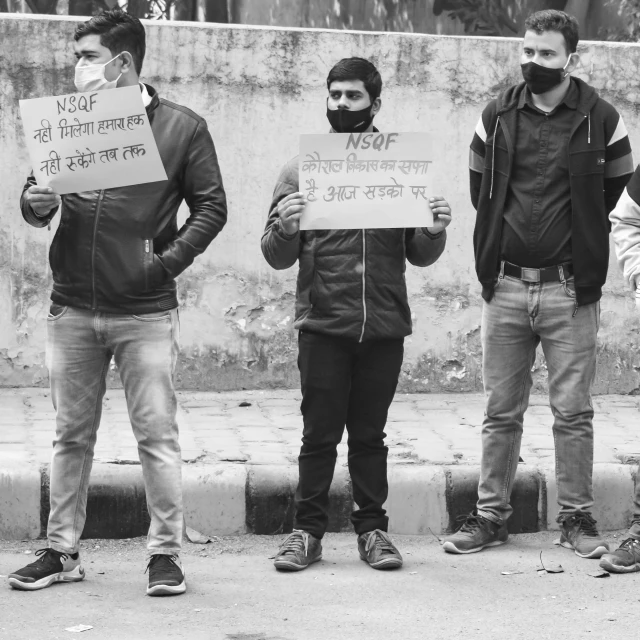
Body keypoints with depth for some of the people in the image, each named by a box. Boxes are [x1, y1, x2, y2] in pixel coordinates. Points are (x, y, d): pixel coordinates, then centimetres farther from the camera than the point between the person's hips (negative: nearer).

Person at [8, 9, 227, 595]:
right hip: (71, 307, 4)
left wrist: (169, 261, -12)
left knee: (157, 435, -2)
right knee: (71, 436, 10)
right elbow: (35, 199, 13)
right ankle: (62, 552, 18)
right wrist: (37, 204, -11)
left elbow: (212, 208, 1)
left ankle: (166, 552, 6)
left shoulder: (181, 127, -1)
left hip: (144, 311, -4)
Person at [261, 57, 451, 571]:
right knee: (320, 433, 1)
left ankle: (373, 528, 16)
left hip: (384, 324, 1)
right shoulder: (301, 168, 5)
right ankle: (308, 530, 8)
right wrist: (284, 229, -18)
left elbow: (420, 257, 10)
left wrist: (435, 232, -10)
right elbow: (277, 257, 3)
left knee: (369, 434, 8)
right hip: (323, 325, -1)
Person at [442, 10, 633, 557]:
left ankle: (577, 517, 10)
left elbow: (619, 189, 9)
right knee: (501, 410, 7)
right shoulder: (498, 117, 6)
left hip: (571, 290, -2)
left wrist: (578, 239, 7)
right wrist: (506, 236, 10)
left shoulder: (601, 120, -1)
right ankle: (491, 514, 14)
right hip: (505, 286, 2)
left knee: (573, 411, 1)